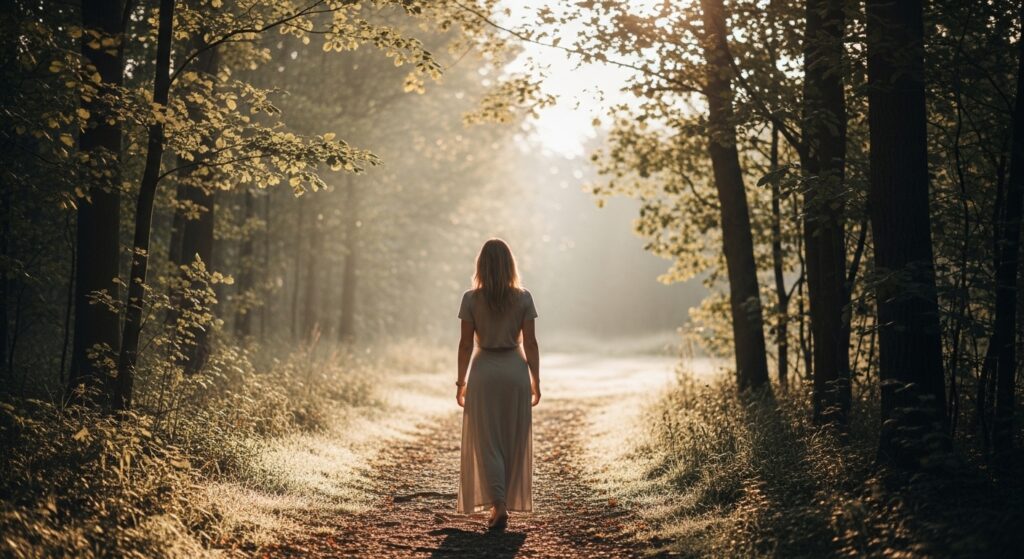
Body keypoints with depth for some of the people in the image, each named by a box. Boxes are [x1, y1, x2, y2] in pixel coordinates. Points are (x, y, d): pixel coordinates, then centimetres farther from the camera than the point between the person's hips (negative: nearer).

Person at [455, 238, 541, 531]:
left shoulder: (471, 299, -6)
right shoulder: (523, 298, -3)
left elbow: (466, 344, -5)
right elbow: (530, 344, -3)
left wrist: (461, 381, 4)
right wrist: (535, 381, 5)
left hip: (483, 372, -1)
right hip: (516, 371, 1)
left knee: (487, 442, 3)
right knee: (514, 441, 12)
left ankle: (498, 506, -10)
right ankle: (507, 502, 19)